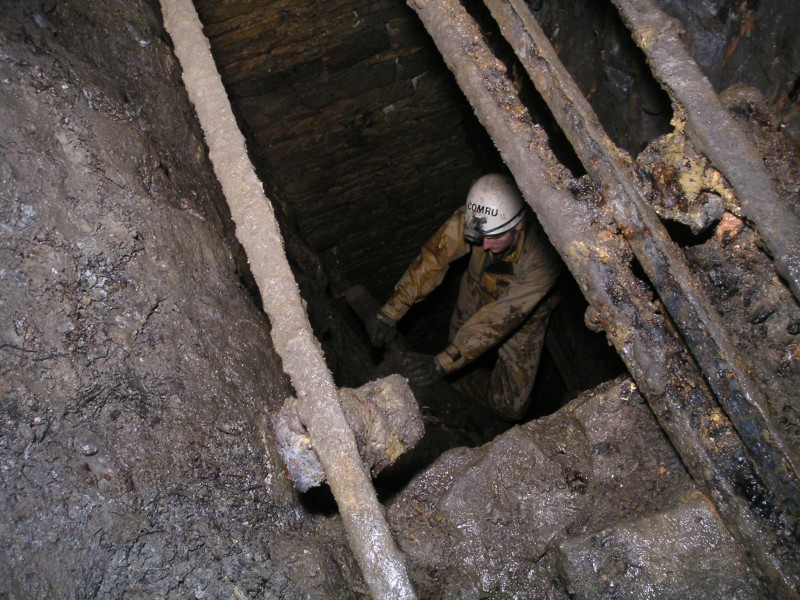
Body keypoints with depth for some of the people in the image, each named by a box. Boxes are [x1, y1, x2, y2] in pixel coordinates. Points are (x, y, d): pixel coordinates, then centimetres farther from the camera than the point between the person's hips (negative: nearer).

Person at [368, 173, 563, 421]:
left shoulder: (541, 255, -40)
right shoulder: (469, 219, -31)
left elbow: (502, 316, -41)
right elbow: (432, 258, -23)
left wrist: (441, 364, -46)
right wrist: (390, 313, -29)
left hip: (525, 314, -3)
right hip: (478, 289, 3)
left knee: (511, 407, -5)